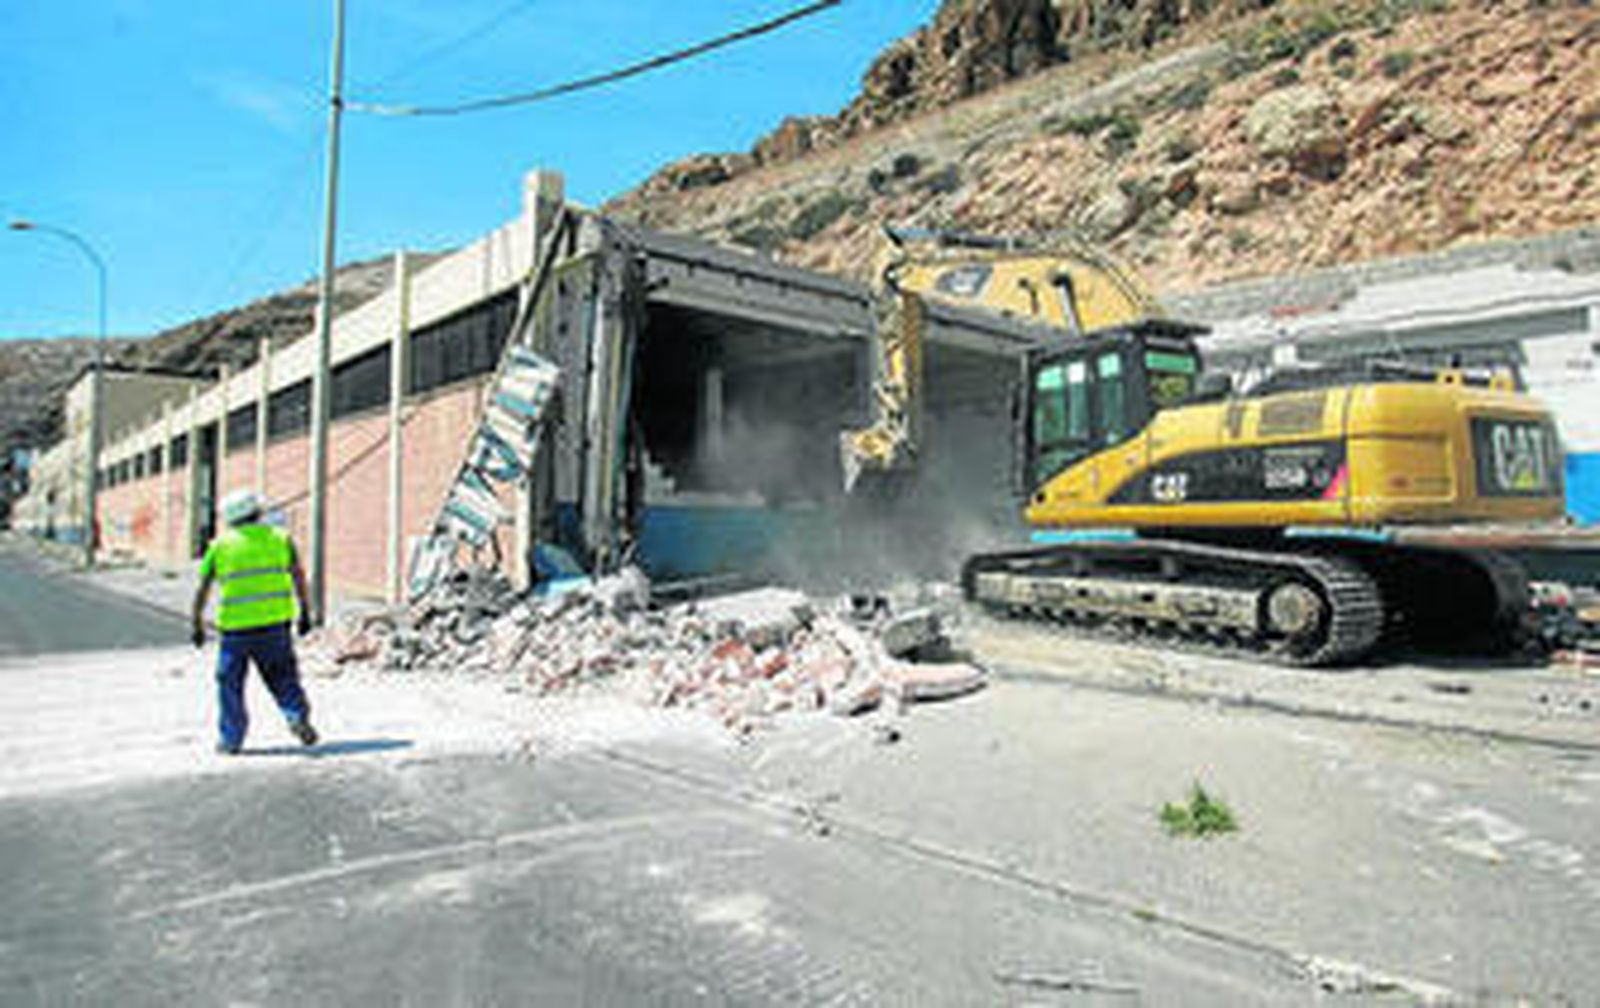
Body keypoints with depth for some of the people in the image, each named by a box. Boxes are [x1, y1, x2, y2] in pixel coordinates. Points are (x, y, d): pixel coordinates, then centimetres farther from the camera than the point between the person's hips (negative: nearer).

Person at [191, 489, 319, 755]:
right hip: (274, 622, 1)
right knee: (282, 676, 13)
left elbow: (202, 589, 6)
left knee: (230, 683, 12)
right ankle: (297, 715, -8)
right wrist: (304, 611, 6)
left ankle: (230, 740, 15)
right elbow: (298, 576, 1)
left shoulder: (220, 545, 5)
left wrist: (198, 624, 14)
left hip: (236, 626, -1)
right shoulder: (279, 538, 7)